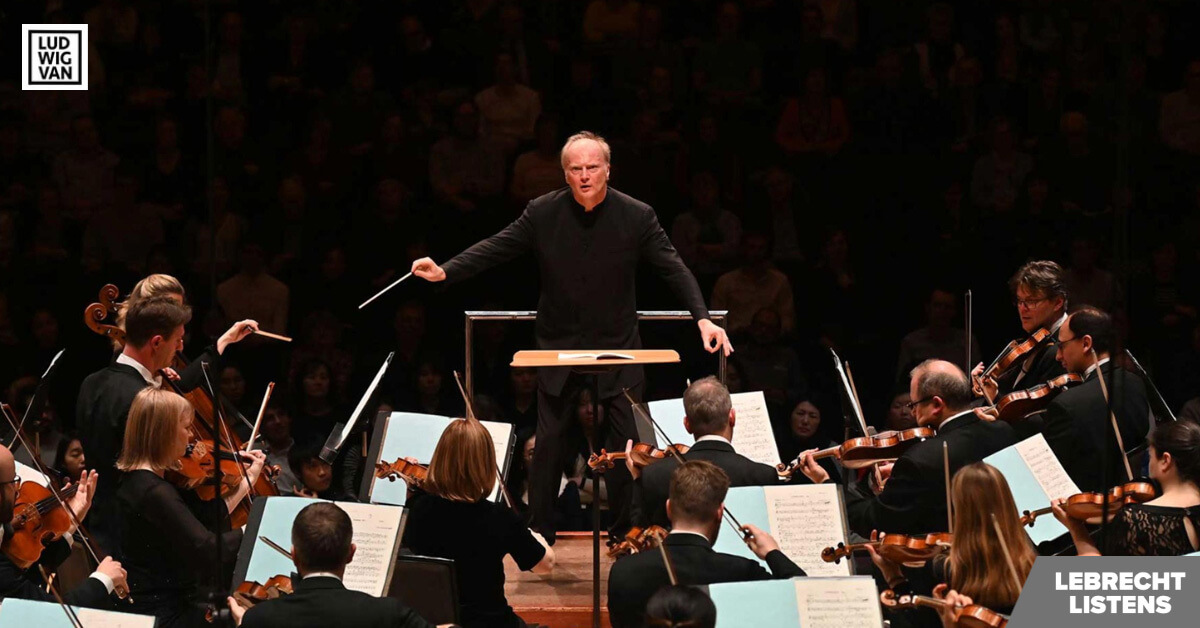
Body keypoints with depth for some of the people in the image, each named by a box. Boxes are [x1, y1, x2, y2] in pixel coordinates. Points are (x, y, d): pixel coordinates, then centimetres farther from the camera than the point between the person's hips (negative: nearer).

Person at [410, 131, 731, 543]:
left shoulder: (637, 216, -9)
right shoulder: (542, 213, -6)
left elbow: (673, 269, -7)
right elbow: (494, 249, -3)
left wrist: (703, 318, -19)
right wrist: (445, 271, -15)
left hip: (616, 350, -1)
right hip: (558, 348, 1)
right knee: (549, 443, 3)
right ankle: (540, 536, 13)